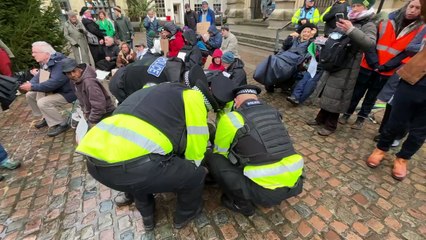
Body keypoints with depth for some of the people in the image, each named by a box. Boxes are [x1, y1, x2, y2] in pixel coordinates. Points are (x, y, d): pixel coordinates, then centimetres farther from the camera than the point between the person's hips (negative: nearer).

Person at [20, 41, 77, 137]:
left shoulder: (59, 63, -26)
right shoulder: (45, 62, 4)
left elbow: (54, 82, -35)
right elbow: (39, 76, 11)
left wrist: (33, 87, -28)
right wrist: (29, 84, -9)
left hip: (67, 93, -10)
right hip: (55, 90, 10)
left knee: (43, 102, -26)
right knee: (30, 95, 13)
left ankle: (62, 124, -11)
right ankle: (47, 118, 22)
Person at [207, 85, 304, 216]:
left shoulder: (231, 118, -7)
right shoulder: (274, 112, 10)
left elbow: (220, 153, 9)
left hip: (264, 191, -6)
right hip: (294, 185, 6)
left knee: (213, 160, 3)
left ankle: (242, 203, 14)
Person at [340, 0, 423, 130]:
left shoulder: (420, 31, 4)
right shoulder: (385, 24, 4)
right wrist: (374, 62, -13)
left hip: (386, 73, 0)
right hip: (368, 67, 0)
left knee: (371, 97, 11)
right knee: (357, 94, 7)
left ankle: (361, 118, 23)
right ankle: (347, 114, 21)